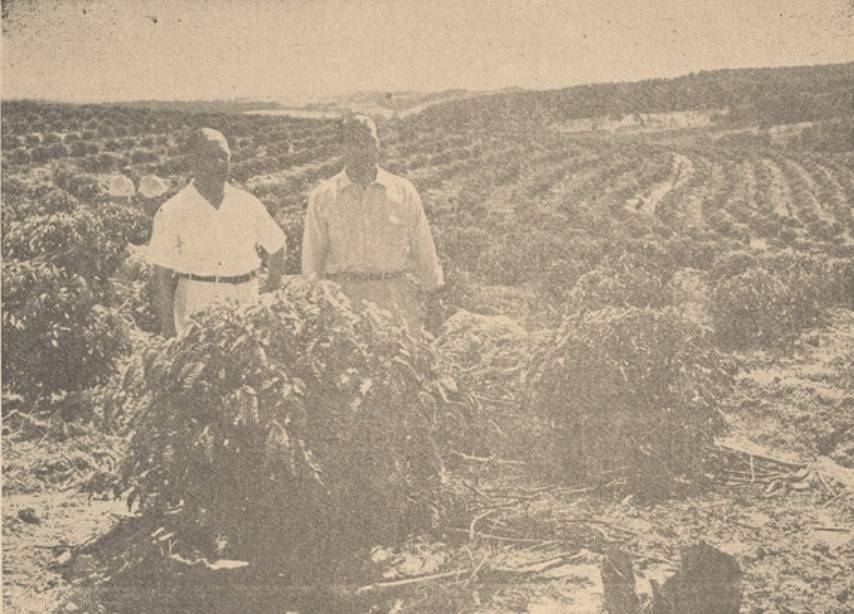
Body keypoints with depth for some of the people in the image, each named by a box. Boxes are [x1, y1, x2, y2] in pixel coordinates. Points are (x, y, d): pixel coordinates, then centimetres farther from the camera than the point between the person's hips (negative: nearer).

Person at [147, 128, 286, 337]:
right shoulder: (172, 213, -2)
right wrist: (169, 336, -7)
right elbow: (162, 278, -2)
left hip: (246, 300, 2)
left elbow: (276, 247, 20)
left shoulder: (248, 205, 6)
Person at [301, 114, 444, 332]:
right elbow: (312, 256, 10)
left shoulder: (404, 191, 10)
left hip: (396, 296, 1)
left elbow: (424, 249, 13)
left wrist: (433, 297, 12)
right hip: (344, 297, 0)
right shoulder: (322, 197, 7)